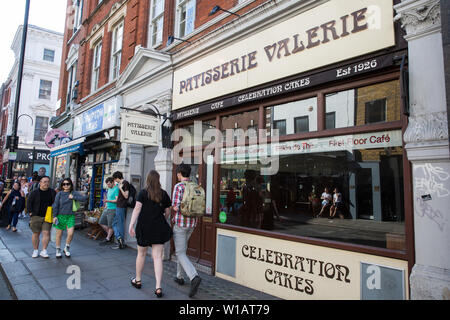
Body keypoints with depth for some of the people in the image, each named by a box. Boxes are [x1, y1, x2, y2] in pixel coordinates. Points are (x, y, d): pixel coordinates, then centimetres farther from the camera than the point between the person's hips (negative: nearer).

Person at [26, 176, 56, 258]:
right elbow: (29, 203, 3)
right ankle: (35, 250, 20)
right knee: (36, 234, 6)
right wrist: (31, 212, -3)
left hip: (47, 217, 1)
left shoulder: (52, 192, 4)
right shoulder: (34, 193, -2)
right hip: (36, 216, -1)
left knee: (46, 233, -5)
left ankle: (44, 251, 3)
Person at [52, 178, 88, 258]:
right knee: (59, 234, 9)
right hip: (60, 216, 0)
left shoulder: (74, 193, 0)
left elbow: (84, 198, -11)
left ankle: (67, 248, 17)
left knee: (70, 233, -9)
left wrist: (73, 197, -16)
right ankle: (58, 250, 28)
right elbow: (55, 205, -1)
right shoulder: (59, 194, -1)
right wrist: (54, 216, -7)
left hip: (70, 216, 0)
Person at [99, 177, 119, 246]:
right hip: (107, 209, 10)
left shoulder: (116, 189, -14)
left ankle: (107, 239, 13)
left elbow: (117, 200, -21)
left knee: (110, 225, 0)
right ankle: (110, 234, 26)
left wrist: (108, 201, -30)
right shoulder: (109, 189, 14)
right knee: (101, 222, 13)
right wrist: (106, 205, 16)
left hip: (112, 210, -9)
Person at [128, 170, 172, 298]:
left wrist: (131, 225, -14)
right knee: (157, 257, 2)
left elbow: (137, 208, -14)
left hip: (144, 227, -1)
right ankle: (158, 288, -2)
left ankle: (137, 280, 35)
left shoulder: (143, 193, -4)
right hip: (159, 229, 1)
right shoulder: (164, 194, 3)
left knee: (141, 254, 18)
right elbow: (167, 212, 8)